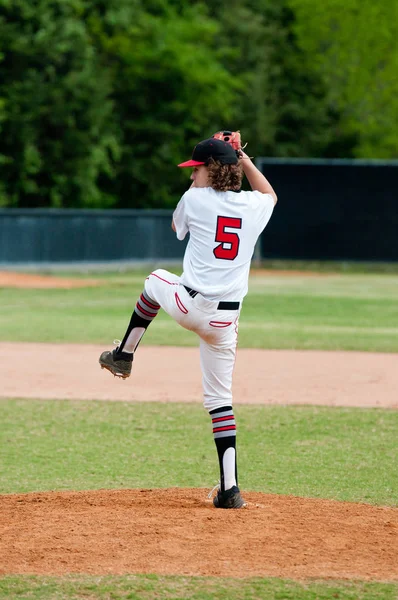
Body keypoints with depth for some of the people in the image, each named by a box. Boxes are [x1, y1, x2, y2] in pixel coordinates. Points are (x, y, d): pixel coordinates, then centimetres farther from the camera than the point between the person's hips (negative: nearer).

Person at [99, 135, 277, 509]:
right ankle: (230, 489, 0)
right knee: (220, 399, 9)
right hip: (225, 320, 3)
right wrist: (242, 158, 31)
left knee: (155, 280, 33)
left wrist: (201, 181, 21)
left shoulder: (196, 199, -5)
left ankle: (124, 356, 41)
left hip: (189, 306, -3)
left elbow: (176, 225, 19)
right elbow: (270, 194, 33)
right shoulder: (253, 206, 5)